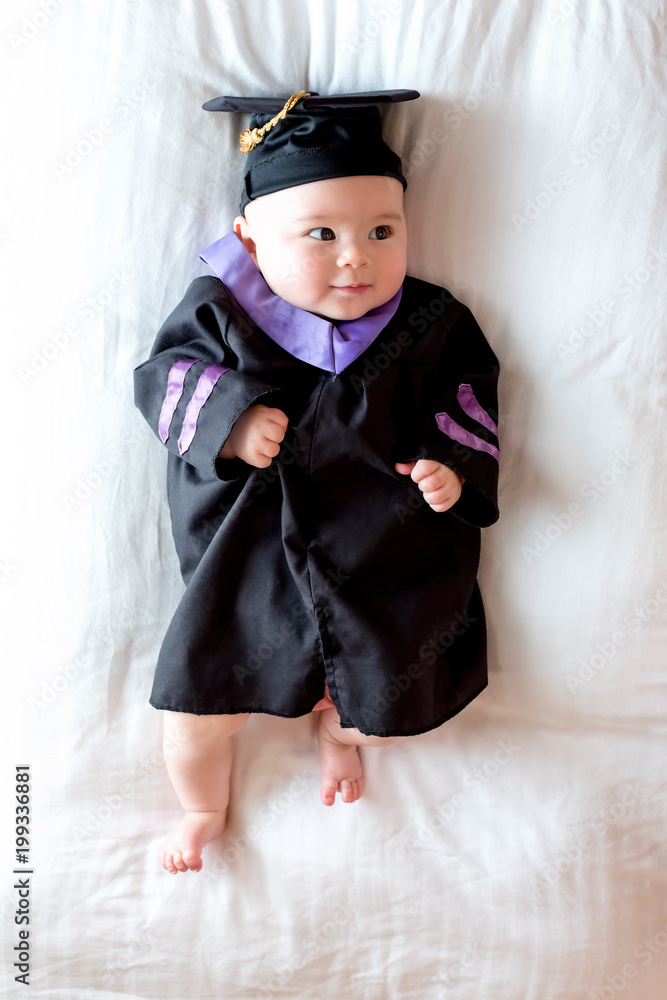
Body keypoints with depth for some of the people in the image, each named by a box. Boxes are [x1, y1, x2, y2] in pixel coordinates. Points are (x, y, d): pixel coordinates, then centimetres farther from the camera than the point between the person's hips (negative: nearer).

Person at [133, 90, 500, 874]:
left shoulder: (430, 325, -5)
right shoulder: (220, 311, -8)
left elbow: (468, 397, 7)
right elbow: (164, 374, -2)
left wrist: (455, 467, -11)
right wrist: (225, 419, -20)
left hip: (385, 573, 1)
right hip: (243, 571, 0)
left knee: (390, 714, 8)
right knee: (195, 713, 6)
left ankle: (338, 725, 49)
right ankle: (203, 809, 44)